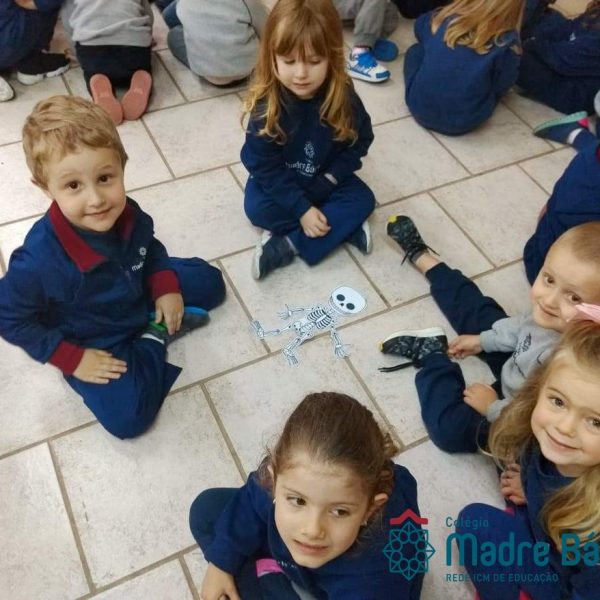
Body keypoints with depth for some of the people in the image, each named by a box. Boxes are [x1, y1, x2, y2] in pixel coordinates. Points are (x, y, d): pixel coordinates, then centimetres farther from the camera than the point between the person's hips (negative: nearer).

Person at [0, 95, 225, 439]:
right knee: (128, 417, -17)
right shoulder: (41, 260, -38)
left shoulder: (129, 215, -23)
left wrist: (166, 288, -12)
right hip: (92, 343, -4)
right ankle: (153, 340, 1)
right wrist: (72, 359, -20)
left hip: (139, 294, 5)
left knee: (210, 282, 10)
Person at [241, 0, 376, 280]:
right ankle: (343, 227, -18)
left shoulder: (343, 96, -22)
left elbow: (360, 140, -6)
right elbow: (264, 166, -23)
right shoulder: (265, 105, -29)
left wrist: (330, 178, -18)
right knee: (257, 208, -27)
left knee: (362, 199, -18)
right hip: (278, 179, -2)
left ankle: (287, 246, -23)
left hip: (324, 177, 2)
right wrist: (301, 208, -28)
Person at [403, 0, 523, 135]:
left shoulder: (445, 18, -2)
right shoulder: (507, 42, -11)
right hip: (464, 122, -1)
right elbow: (501, 86, 0)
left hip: (419, 109, 2)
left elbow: (420, 25, 21)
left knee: (416, 50, 24)